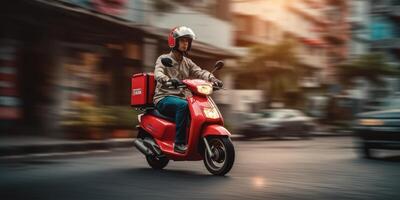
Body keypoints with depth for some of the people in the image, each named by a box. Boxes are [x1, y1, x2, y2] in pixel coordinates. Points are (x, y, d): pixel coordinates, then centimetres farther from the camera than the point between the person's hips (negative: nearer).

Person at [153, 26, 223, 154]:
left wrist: (212, 79, -21)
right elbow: (158, 73, -20)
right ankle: (179, 143, -33)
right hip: (164, 98, -6)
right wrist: (168, 80, -43)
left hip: (180, 97, 6)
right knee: (183, 106, -35)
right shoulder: (163, 59, 1)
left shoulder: (188, 62, 18)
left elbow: (199, 72, 1)